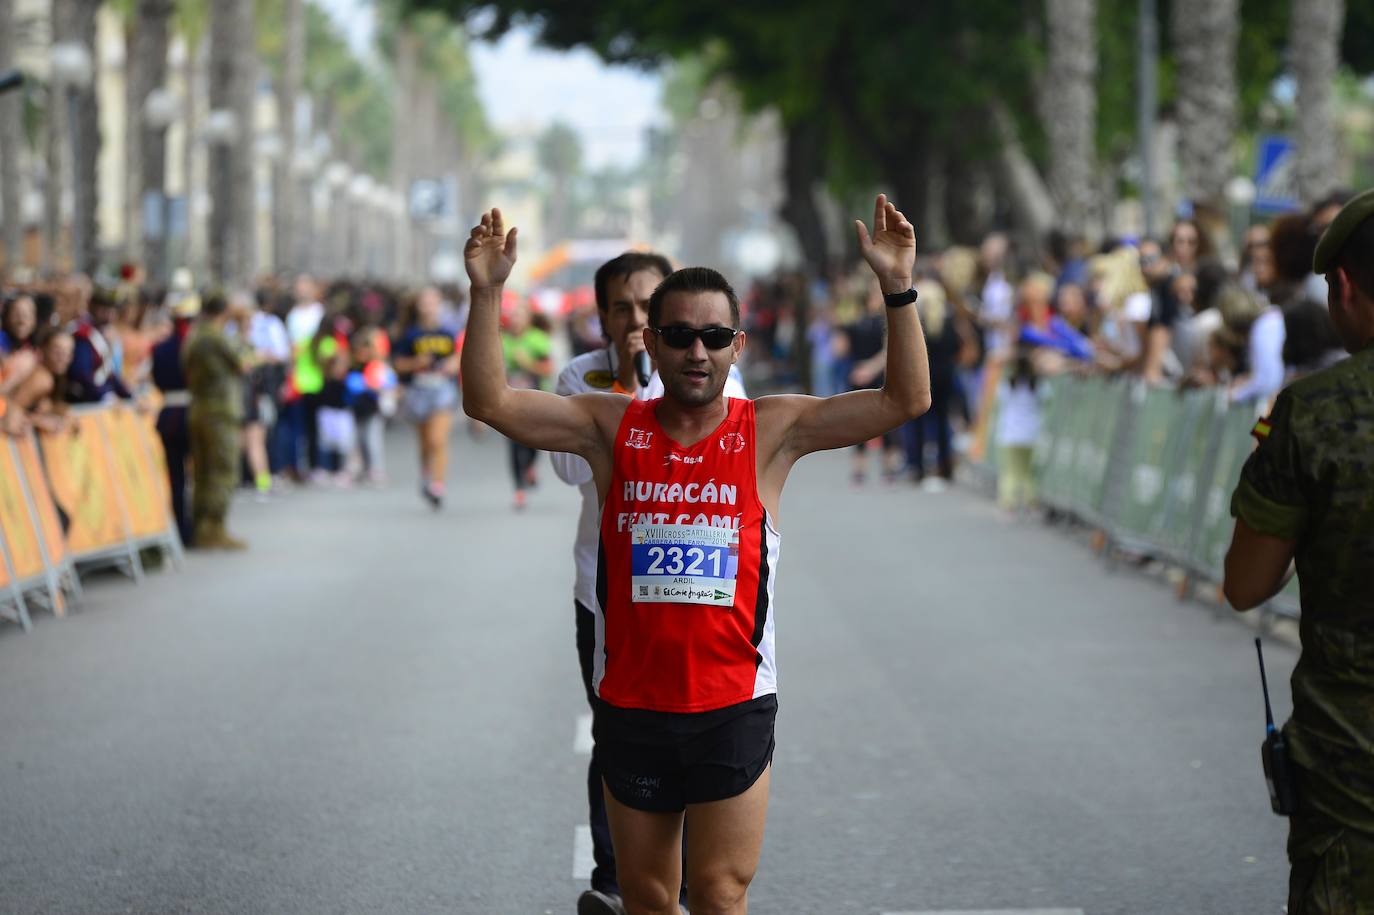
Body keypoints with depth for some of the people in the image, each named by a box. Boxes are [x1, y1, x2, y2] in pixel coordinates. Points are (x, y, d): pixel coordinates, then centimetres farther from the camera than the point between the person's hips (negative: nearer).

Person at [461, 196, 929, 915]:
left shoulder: (771, 431, -1)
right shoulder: (611, 427, 2)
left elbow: (906, 400, -7)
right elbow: (488, 402, -5)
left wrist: (897, 289, -18)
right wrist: (487, 293, -17)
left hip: (734, 707, -1)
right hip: (630, 705, 2)